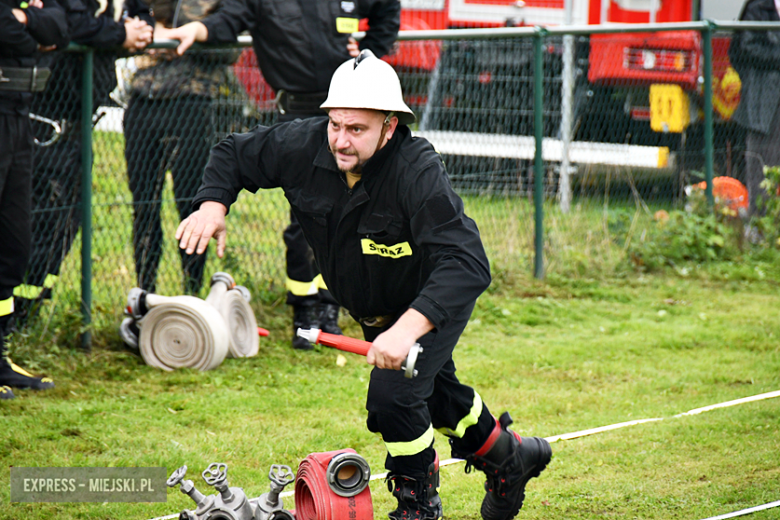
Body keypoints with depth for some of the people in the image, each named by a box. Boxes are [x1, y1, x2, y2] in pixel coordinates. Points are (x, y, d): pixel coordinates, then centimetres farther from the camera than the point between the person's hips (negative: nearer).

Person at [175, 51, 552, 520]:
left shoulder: (418, 172, -41)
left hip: (434, 302, -6)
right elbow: (235, 155, -7)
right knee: (434, 392, 26)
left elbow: (466, 265, -50)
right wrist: (213, 204, -27)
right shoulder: (306, 145, -26)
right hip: (370, 306, 7)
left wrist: (408, 329, -62)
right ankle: (508, 456, 54)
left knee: (393, 397, -22)